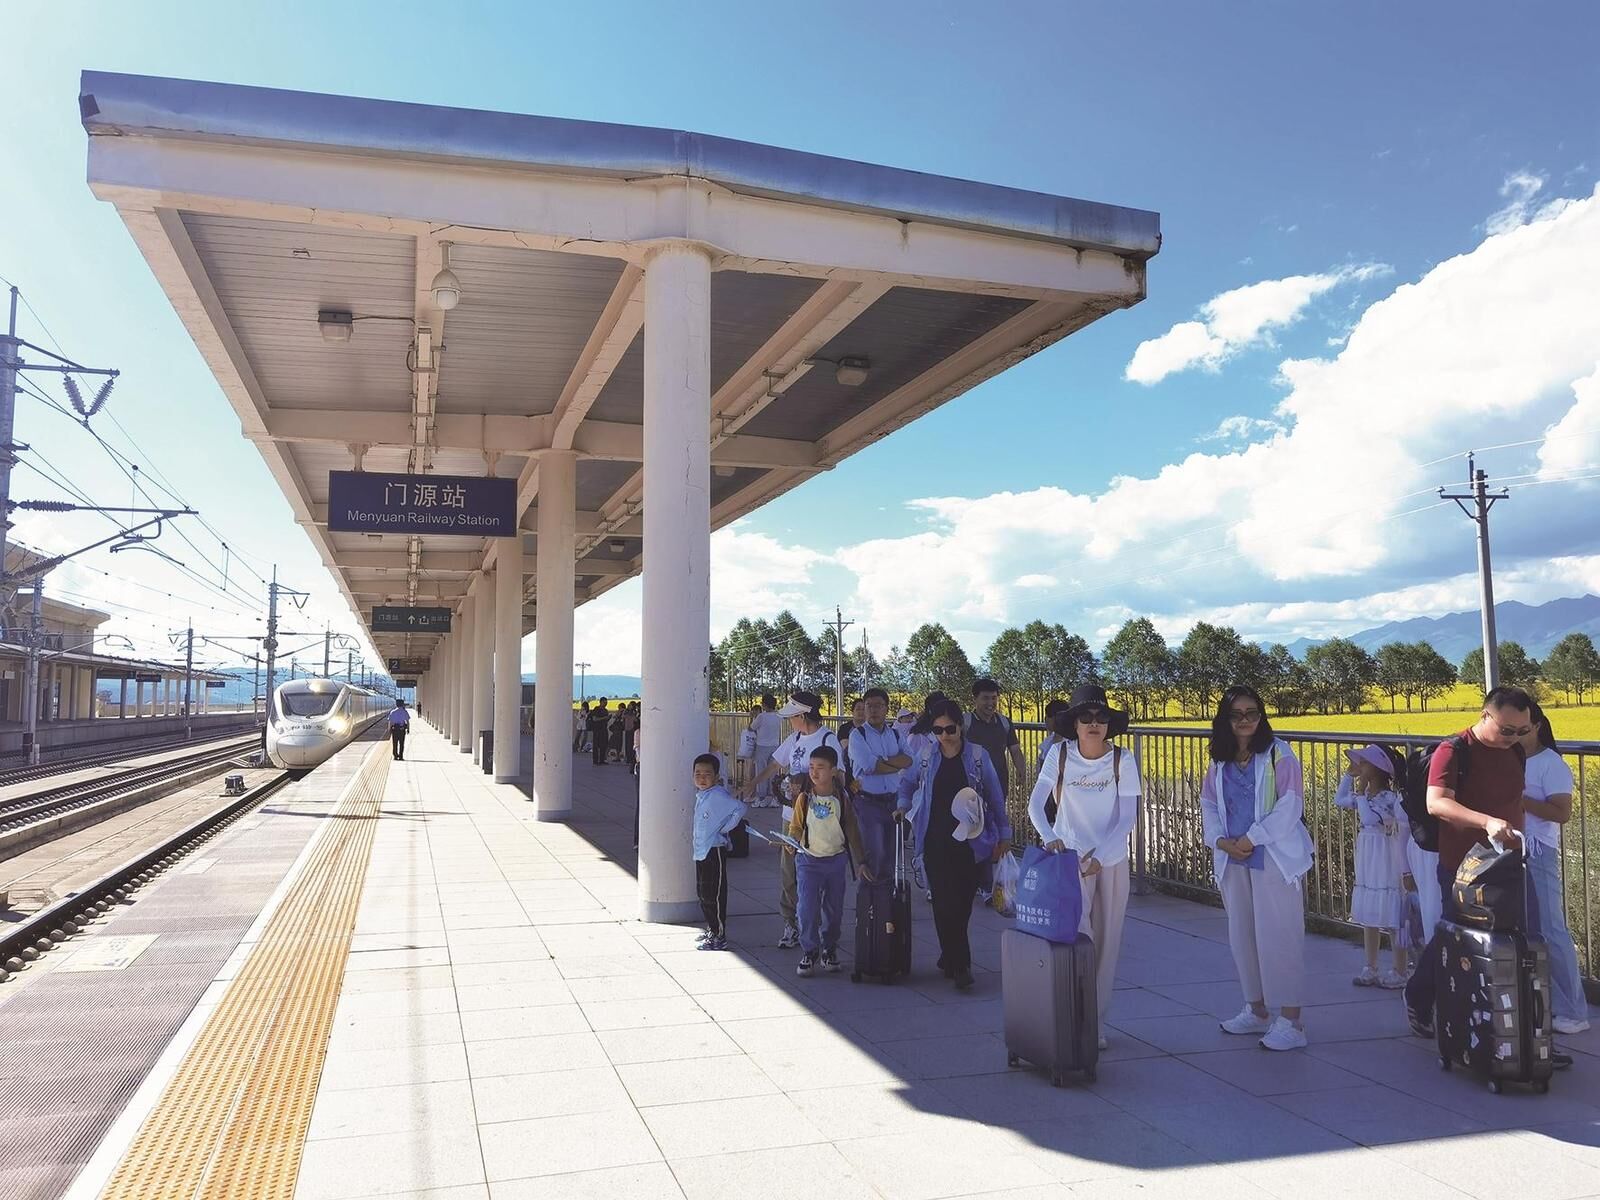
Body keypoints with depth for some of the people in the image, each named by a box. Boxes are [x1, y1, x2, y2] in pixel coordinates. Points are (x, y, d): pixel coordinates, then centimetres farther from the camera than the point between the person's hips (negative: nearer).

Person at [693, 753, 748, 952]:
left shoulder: (718, 795, -18)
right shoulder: (701, 794, 10)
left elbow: (740, 809, -29)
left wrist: (724, 829, -20)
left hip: (714, 851, -10)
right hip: (701, 851, 10)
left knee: (714, 895, -4)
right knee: (702, 892, 18)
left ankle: (720, 937, 4)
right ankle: (712, 929, 32)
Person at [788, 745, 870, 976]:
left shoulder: (842, 798, -3)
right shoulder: (804, 798, -5)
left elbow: (852, 831, 4)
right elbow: (796, 827, 1)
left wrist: (861, 861, 4)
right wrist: (790, 844, -19)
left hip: (836, 859, 1)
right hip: (809, 860, -1)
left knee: (834, 909, 9)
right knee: (808, 908, -8)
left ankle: (829, 950, 27)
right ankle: (809, 952, 7)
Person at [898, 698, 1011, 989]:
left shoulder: (977, 756, -2)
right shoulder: (927, 757, 4)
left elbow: (995, 796, 3)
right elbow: (907, 782, 22)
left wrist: (1003, 834, 4)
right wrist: (904, 806, 5)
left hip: (969, 842, -1)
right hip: (936, 842, 1)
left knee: (961, 903, 3)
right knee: (945, 903, -3)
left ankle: (950, 959, 20)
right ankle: (960, 965, 4)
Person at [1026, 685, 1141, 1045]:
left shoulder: (1122, 759, -9)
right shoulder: (1060, 754, -10)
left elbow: (1128, 817, -10)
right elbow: (1035, 803, -13)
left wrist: (1100, 855, -21)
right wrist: (1048, 836, -31)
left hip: (1111, 859, 2)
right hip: (1070, 855, -1)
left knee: (1107, 940, 9)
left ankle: (1096, 1018, 24)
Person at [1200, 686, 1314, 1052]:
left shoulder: (1278, 754, -7)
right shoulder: (1219, 760, 10)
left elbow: (1290, 804, -14)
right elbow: (1208, 804, 12)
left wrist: (1251, 838, -15)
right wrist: (1221, 840, -6)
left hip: (1273, 857, -6)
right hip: (1233, 858, 6)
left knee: (1277, 936, -5)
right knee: (1242, 935, 12)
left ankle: (1290, 1021, 2)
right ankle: (1256, 1010, 26)